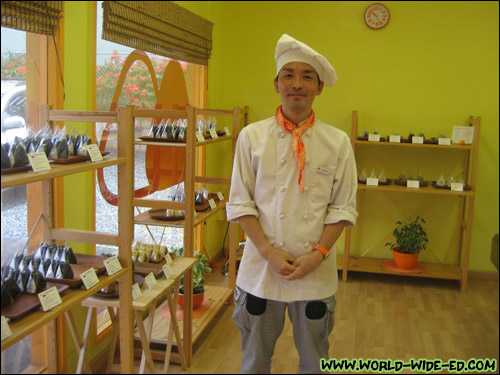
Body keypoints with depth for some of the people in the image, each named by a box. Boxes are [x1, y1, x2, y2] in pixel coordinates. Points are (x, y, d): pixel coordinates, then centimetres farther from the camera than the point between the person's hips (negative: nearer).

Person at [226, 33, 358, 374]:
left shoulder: (338, 142, -2)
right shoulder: (252, 136, -3)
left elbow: (343, 208, 1)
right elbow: (240, 202, -2)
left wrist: (319, 253, -12)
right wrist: (268, 251, -12)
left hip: (316, 270, 1)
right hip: (260, 267, 0)